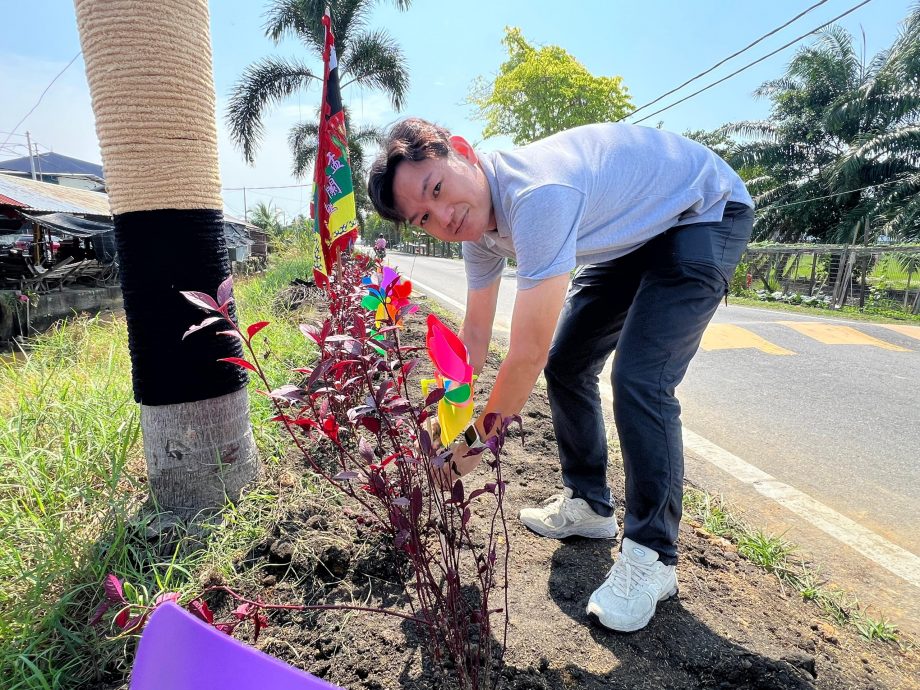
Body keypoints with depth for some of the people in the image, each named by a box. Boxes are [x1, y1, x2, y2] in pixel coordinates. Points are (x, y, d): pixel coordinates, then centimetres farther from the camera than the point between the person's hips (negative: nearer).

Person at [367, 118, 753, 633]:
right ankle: (588, 504, 21)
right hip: (634, 229, 8)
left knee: (639, 381, -22)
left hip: (707, 213, -8)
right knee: (566, 363, 4)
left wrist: (475, 440, -21)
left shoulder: (537, 195, -39)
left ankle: (651, 556, -2)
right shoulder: (475, 221, -10)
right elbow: (474, 335, -3)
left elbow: (527, 353, -36)